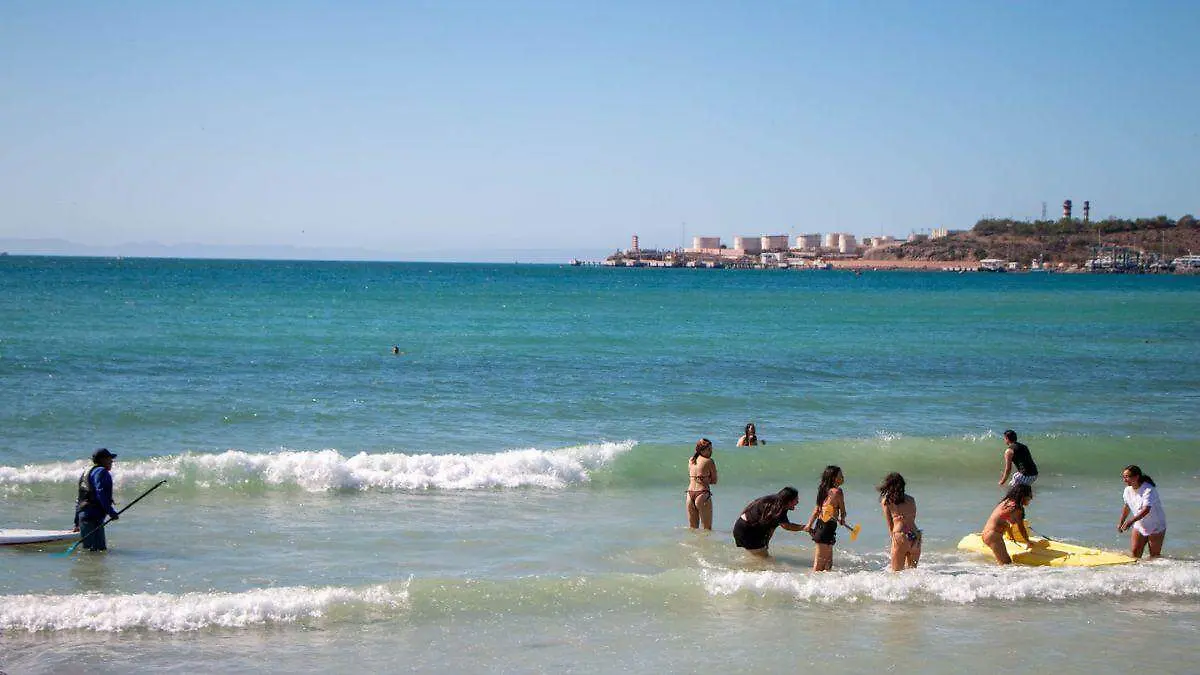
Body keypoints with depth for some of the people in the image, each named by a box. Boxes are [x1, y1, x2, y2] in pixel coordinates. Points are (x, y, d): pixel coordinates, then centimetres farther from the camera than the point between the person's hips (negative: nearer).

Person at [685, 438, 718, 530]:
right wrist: (706, 480, 13)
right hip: (703, 494, -6)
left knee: (692, 528, 16)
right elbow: (714, 481, 1)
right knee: (707, 529, 0)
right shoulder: (709, 461, -4)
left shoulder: (691, 461, 13)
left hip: (690, 494, 6)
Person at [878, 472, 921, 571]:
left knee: (896, 572, 5)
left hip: (900, 536, -4)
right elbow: (912, 519, 14)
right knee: (912, 570, 19)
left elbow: (889, 524, 6)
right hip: (916, 536, 4)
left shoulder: (886, 501, 6)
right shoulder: (911, 499, 17)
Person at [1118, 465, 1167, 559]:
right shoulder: (1128, 490, -5)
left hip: (1155, 527, -6)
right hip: (1139, 526, 6)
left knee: (1154, 556, 3)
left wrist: (1131, 521, -51)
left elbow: (1146, 510, -41)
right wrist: (1121, 522, 15)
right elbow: (1127, 507, 14)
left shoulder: (1148, 490, -28)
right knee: (1134, 554, 0)